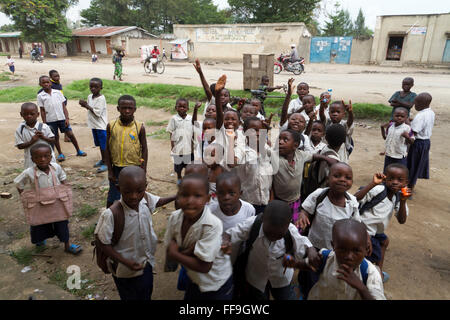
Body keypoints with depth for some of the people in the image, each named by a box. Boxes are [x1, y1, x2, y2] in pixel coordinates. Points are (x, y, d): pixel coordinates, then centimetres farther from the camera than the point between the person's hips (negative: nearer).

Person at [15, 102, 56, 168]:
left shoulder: (44, 127, -10)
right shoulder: (20, 129, -5)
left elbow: (53, 140, -5)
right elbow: (19, 146, -6)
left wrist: (44, 137, -23)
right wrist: (31, 141, -21)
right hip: (31, 161, 1)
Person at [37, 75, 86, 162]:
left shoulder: (58, 92, 2)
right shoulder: (40, 96, 0)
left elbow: (64, 106, 2)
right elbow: (42, 111, 1)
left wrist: (67, 118, -5)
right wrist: (44, 123, -2)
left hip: (62, 118, 0)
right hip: (50, 120, 0)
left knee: (70, 134, 0)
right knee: (55, 137, 8)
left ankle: (78, 151, 15)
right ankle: (60, 154, 23)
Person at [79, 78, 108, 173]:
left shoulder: (101, 98, -17)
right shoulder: (89, 96, 6)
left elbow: (97, 113, -21)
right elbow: (89, 109, 16)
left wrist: (87, 106, -19)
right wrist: (85, 105, -4)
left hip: (101, 125, -8)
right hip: (94, 125, 8)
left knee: (103, 145, 1)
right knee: (99, 144, 19)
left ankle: (105, 163, 11)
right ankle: (102, 160, 33)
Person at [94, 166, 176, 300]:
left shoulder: (146, 199, -17)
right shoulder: (111, 214, -33)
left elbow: (158, 202, 8)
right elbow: (103, 243, -21)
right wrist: (125, 262, -25)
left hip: (147, 264, 5)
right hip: (126, 273, -5)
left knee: (147, 295, 27)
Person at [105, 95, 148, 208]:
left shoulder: (139, 127, -9)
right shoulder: (111, 126, -5)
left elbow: (144, 149, -4)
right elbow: (108, 149, 1)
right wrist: (110, 171, 0)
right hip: (117, 169, 1)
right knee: (112, 199, 12)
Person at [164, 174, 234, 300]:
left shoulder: (213, 225, -34)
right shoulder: (175, 217, -17)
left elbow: (204, 267, -28)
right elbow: (169, 255, -10)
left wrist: (175, 254, -21)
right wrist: (188, 251, -28)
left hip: (216, 284, -5)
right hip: (192, 278, 5)